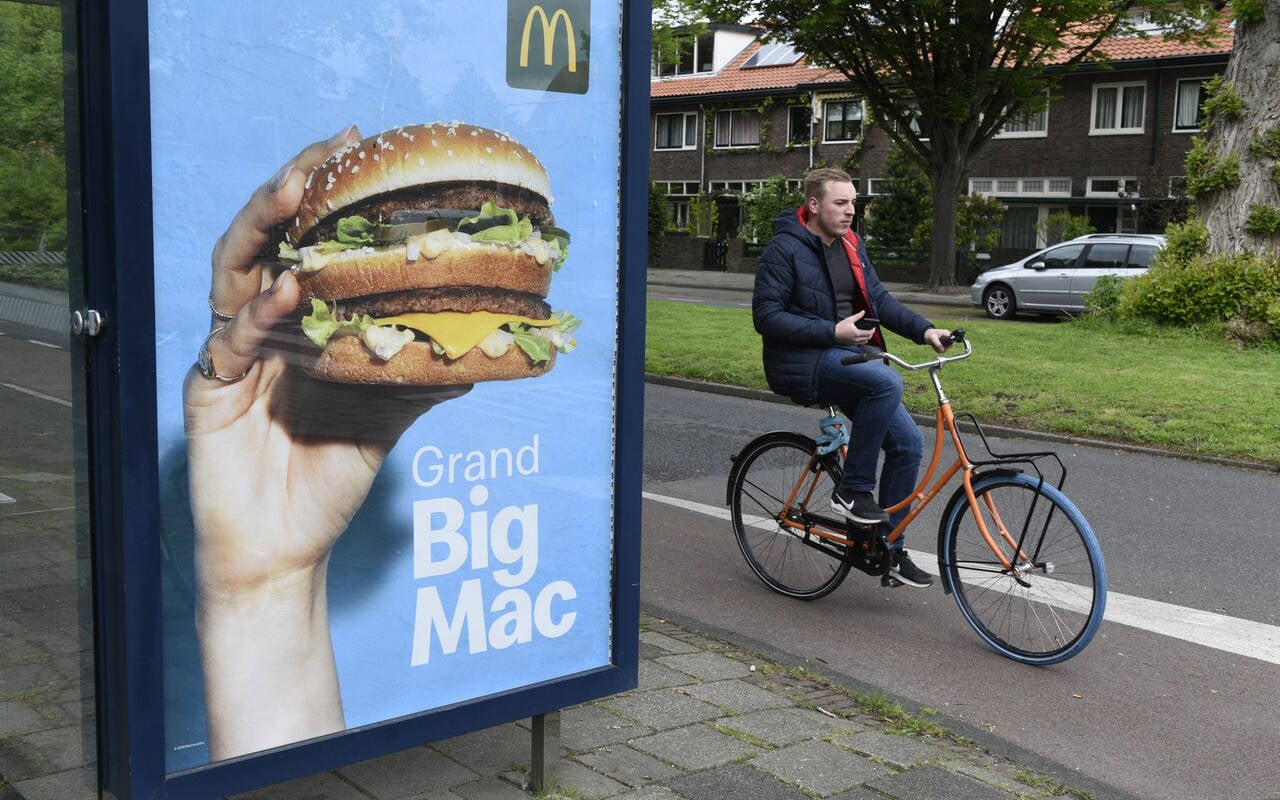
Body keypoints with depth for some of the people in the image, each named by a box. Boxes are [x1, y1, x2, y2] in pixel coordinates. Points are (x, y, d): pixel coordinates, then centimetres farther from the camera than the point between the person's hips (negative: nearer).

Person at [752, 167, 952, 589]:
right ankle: (853, 489, -16)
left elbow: (880, 299, 13)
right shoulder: (784, 249, -10)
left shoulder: (850, 245, 13)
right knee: (887, 380, -33)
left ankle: (889, 547, 9)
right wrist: (833, 332, -21)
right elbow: (767, 317, -15)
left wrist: (924, 329, -3)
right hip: (799, 362, -7)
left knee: (908, 441, -5)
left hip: (846, 357, 8)